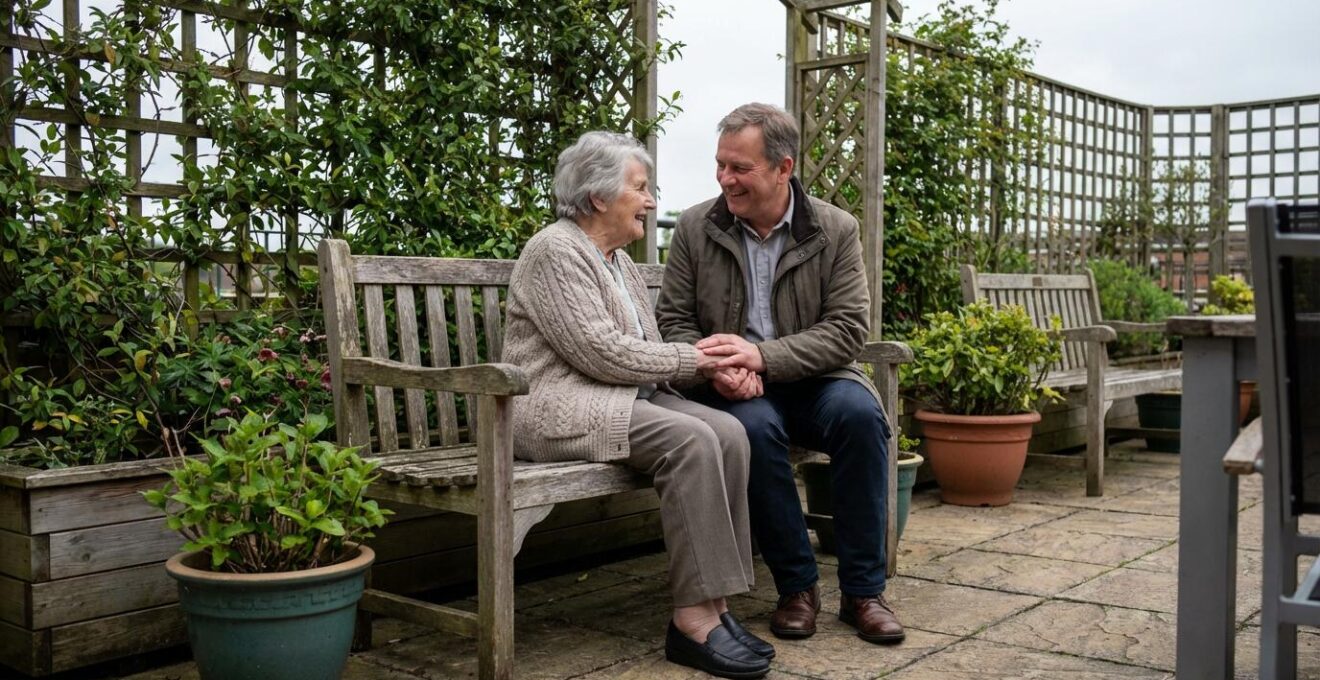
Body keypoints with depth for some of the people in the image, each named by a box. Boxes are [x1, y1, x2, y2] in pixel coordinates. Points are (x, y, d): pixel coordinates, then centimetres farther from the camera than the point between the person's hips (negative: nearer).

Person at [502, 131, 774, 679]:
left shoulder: (618, 259, 19)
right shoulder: (557, 250, -9)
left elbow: (646, 350, 14)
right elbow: (601, 352, -19)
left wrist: (711, 365, -6)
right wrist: (692, 357, -10)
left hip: (621, 396, 8)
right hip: (560, 407, -8)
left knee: (727, 432, -17)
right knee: (691, 440, -29)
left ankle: (714, 605, -17)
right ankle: (694, 620, -25)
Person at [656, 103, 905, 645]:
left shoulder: (836, 230, -1)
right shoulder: (695, 228, 1)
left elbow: (848, 330, -8)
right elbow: (673, 320, 3)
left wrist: (762, 355, -23)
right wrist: (719, 369, -18)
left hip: (811, 378, 1)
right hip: (734, 389, 0)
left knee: (859, 412, -31)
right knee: (755, 427, -34)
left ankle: (863, 589, -16)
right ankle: (797, 586, -15)